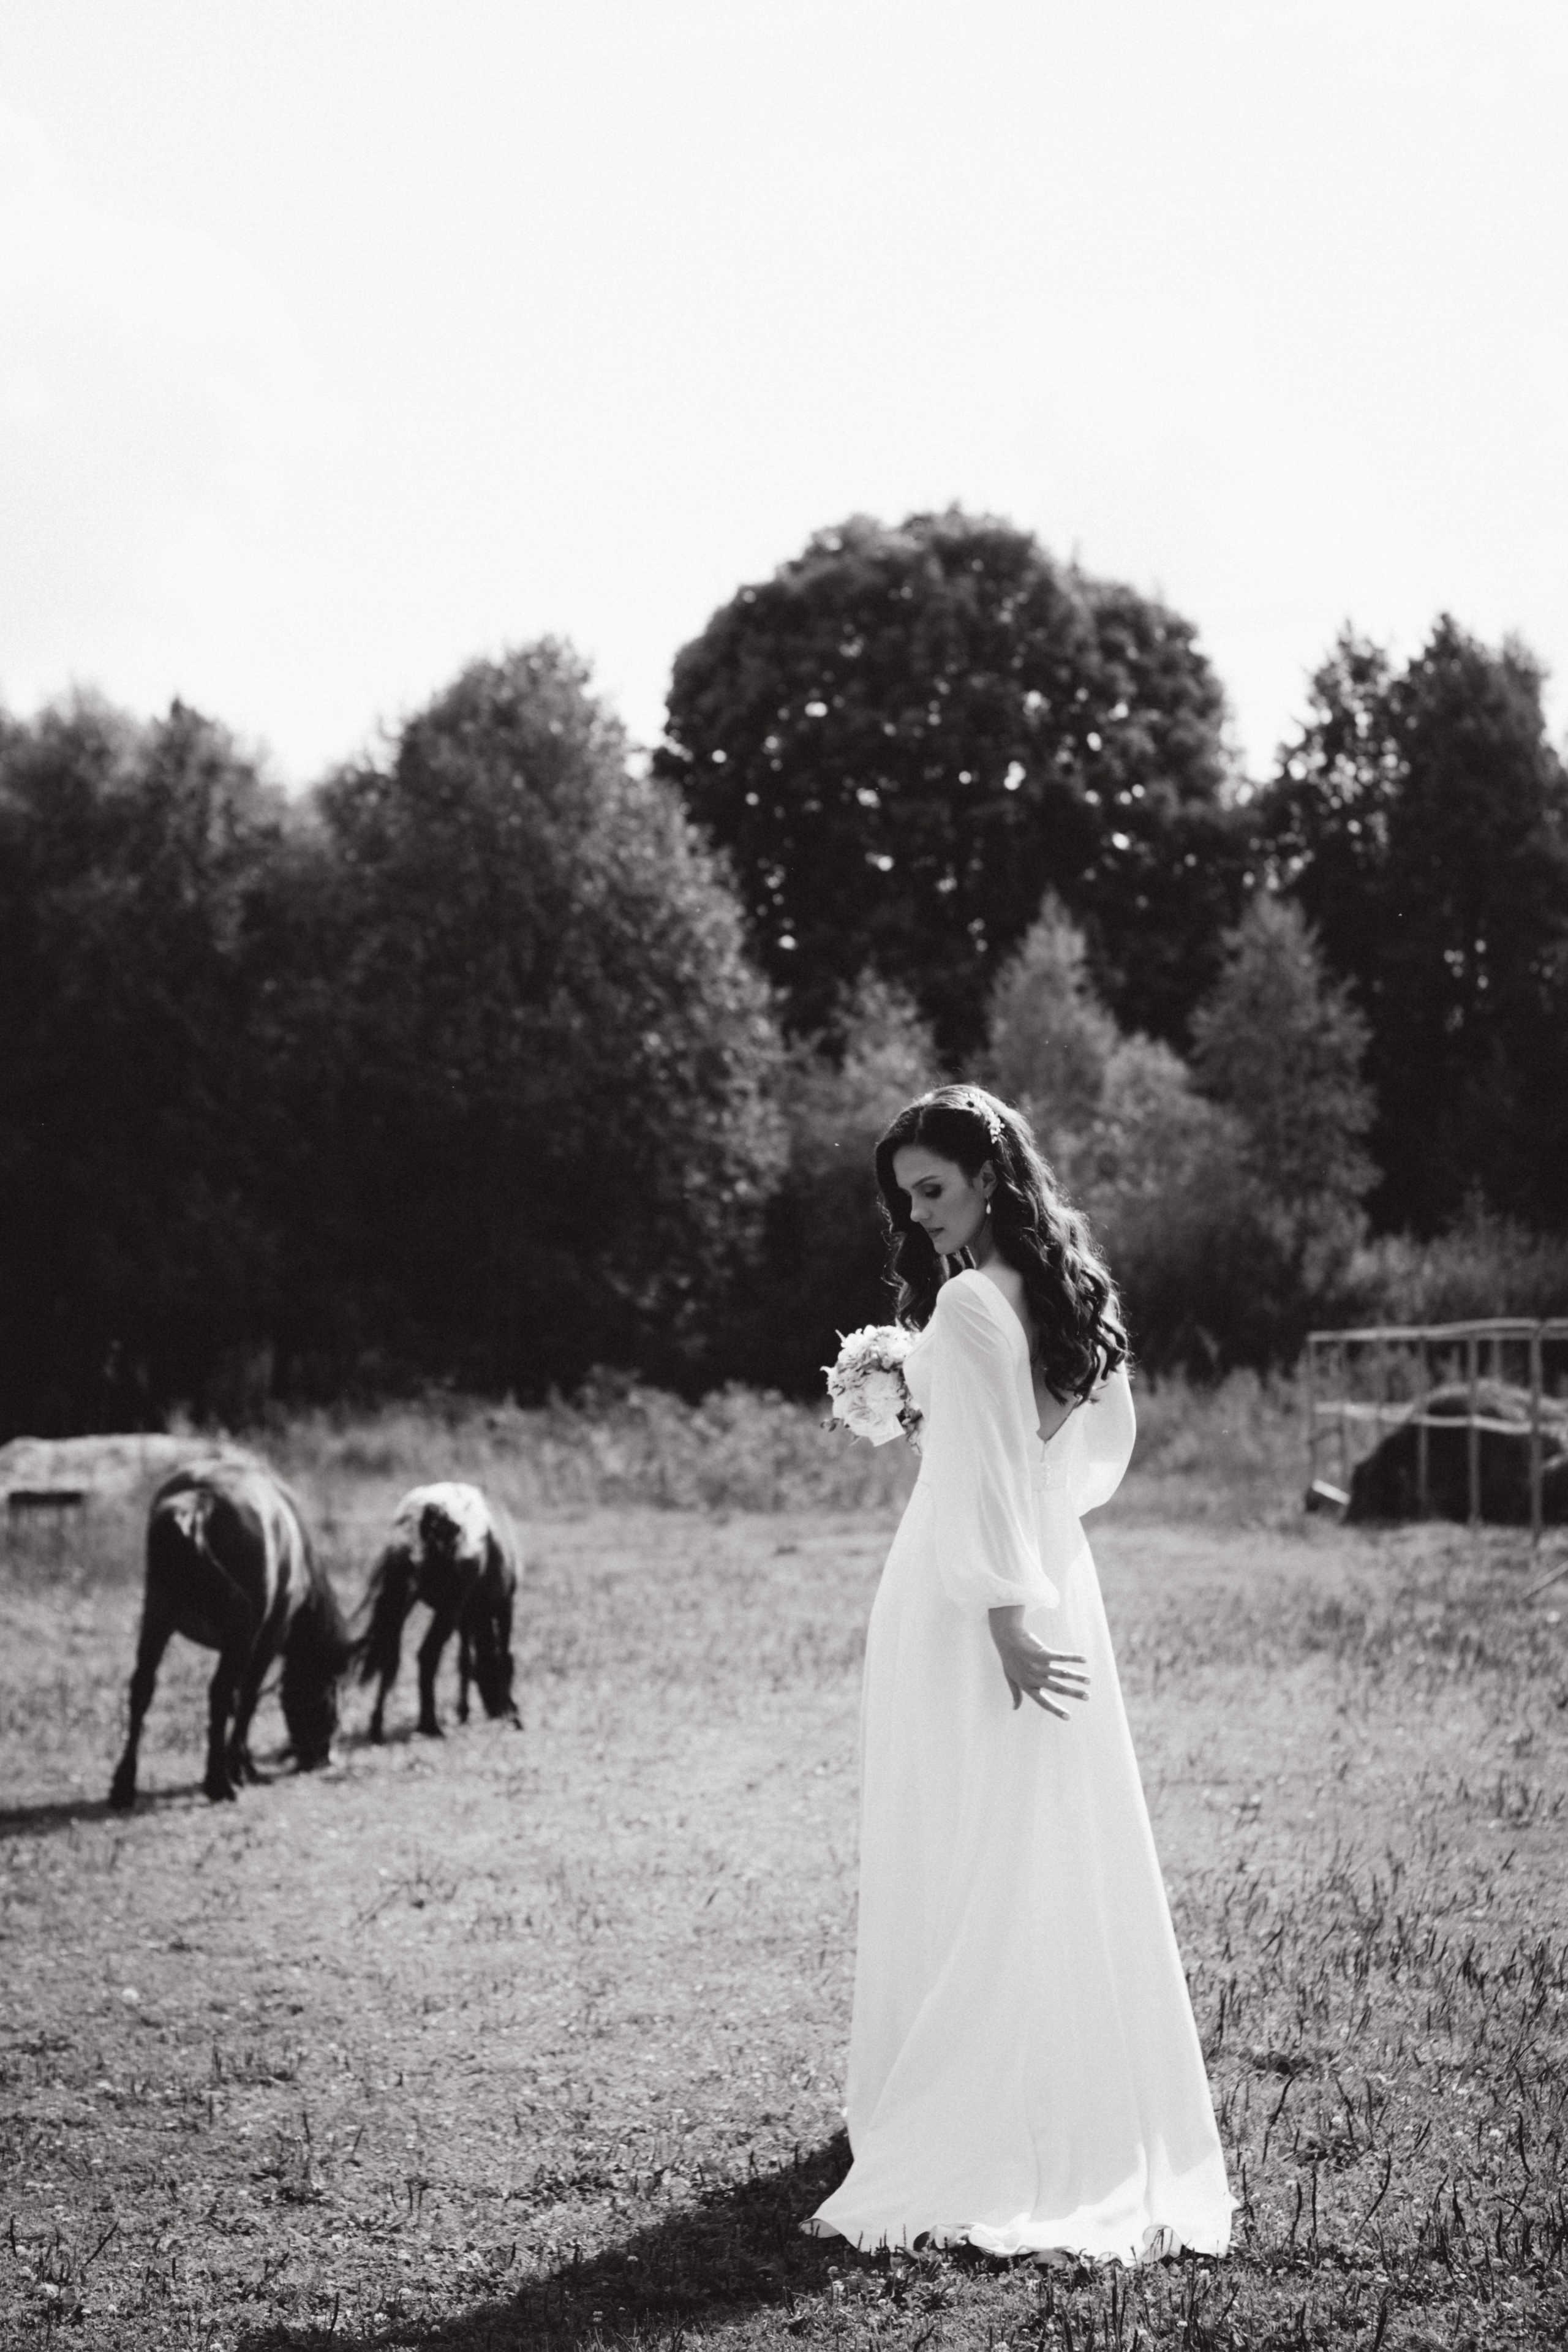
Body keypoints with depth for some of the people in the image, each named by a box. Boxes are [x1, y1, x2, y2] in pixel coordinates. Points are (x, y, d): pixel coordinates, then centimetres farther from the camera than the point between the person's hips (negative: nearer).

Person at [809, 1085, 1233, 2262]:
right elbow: (1107, 1443, 17)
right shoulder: (1074, 1291, 8)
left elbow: (984, 1475, -20)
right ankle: (1101, 2115, 21)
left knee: (968, 1866, 0)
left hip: (975, 1603, -8)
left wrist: (1004, 1620, -19)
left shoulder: (968, 1305, -17)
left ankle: (972, 2130, 7)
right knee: (1070, 1856, 13)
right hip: (1060, 1583, 8)